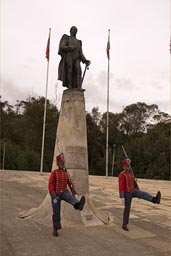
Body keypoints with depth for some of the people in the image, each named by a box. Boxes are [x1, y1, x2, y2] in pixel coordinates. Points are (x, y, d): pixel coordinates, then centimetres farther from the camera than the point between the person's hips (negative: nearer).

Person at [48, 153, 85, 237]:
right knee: (56, 213, 2)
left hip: (64, 192, 4)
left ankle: (78, 205, -61)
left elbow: (70, 184, 10)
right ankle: (55, 230, 18)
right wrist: (53, 197, -23)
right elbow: (50, 185, -17)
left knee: (71, 197, -30)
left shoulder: (66, 173, 4)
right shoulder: (54, 173, -12)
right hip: (56, 194, -3)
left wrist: (74, 193, -2)